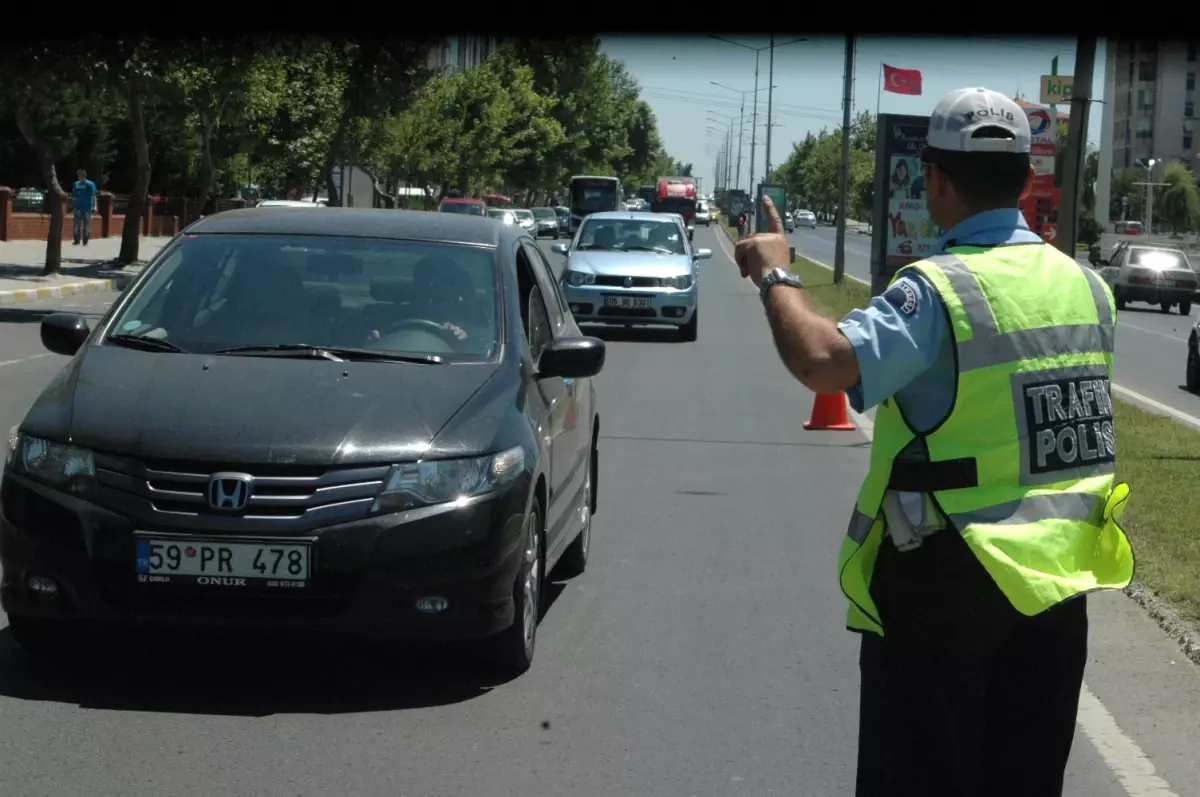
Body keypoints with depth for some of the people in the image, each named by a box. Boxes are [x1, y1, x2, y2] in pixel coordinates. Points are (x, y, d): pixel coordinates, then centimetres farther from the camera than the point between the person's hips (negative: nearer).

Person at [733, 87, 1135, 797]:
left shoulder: (941, 289, -18)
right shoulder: (1086, 286, 5)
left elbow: (824, 362, -31)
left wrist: (775, 275, -17)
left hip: (943, 582, -6)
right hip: (1057, 580, 6)